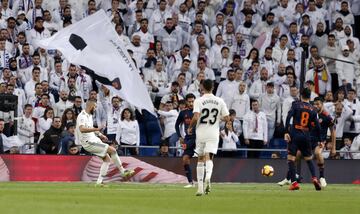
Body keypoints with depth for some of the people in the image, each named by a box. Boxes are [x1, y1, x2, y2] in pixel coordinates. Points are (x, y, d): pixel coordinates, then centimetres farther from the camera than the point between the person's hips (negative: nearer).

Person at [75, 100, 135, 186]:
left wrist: (100, 135, 23)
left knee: (107, 159, 8)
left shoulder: (89, 115, 13)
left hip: (94, 140, 10)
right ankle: (123, 171, -3)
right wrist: (96, 129, -40)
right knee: (112, 150, -14)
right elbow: (82, 129, -35)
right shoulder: (82, 116, -18)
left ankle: (99, 182, 9)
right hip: (89, 143, -10)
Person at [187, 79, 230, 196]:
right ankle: (208, 177, -36)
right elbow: (227, 118, 2)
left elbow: (196, 117, -18)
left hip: (201, 134, -1)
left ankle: (200, 187, 12)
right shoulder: (219, 101, 1)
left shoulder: (198, 101, -7)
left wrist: (190, 128, -1)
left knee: (200, 159, 11)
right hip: (213, 134, 1)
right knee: (209, 157, -4)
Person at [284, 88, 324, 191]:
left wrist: (286, 132, -14)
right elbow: (317, 126, 7)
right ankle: (314, 177, -5)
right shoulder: (313, 109, 8)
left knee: (291, 158, -1)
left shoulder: (296, 105, 1)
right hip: (306, 136, 3)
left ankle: (294, 182, -12)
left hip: (294, 135, -3)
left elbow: (288, 117, -12)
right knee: (309, 159, 16)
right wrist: (321, 140, 12)